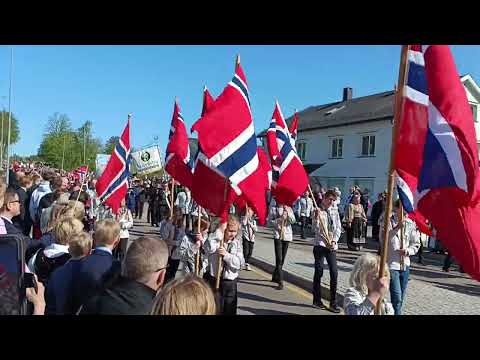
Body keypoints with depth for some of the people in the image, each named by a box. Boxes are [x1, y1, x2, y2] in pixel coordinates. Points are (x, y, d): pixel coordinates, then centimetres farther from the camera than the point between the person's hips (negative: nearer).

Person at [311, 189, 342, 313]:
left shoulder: (335, 213, 10)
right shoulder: (318, 212, -3)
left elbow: (338, 229, 8)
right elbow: (316, 229, -10)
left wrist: (334, 240, -7)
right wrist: (316, 217, -26)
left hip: (332, 246, 4)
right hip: (320, 244, -3)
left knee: (334, 273, -1)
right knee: (319, 272, 2)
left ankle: (333, 303, 10)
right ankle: (317, 300, 17)